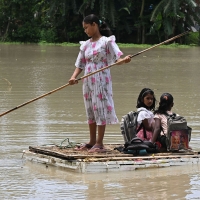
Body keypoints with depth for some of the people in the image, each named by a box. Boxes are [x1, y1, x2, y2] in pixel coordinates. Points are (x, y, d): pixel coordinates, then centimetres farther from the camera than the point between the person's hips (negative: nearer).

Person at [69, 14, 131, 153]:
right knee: (91, 111, 11)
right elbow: (80, 64, 11)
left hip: (101, 81, -7)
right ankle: (92, 142, 20)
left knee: (101, 109, -7)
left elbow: (116, 59, -11)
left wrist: (124, 60, -33)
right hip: (88, 81, 7)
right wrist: (74, 77, -5)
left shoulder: (106, 41, -4)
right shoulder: (85, 45, 13)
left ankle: (99, 143, -6)